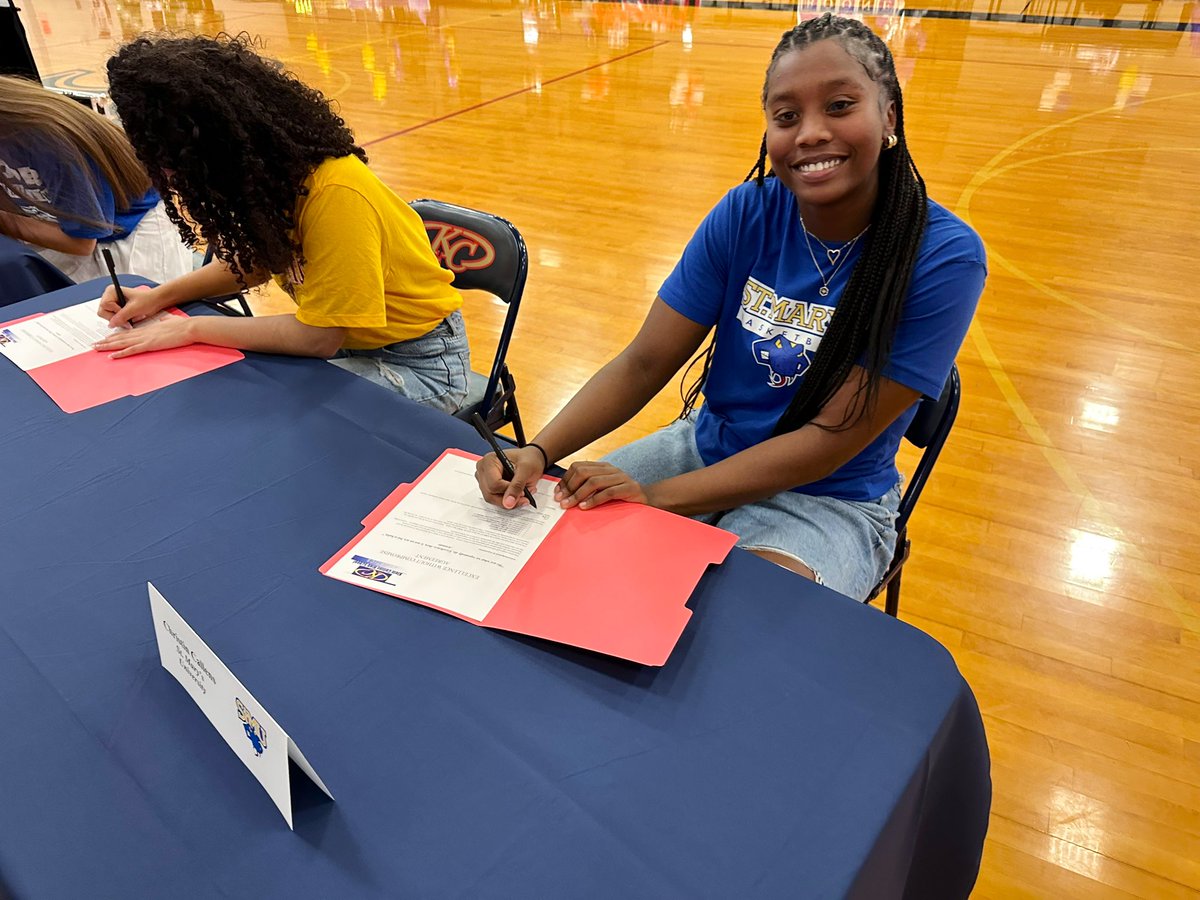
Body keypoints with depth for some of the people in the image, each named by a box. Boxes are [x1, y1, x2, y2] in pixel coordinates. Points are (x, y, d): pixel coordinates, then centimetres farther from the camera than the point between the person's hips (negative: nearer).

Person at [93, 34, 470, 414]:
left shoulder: (334, 193, -30)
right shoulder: (268, 170, -6)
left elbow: (319, 338, -26)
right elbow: (257, 261, 12)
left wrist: (194, 328, -16)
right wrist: (160, 296, -1)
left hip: (418, 362, -7)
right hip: (346, 342, 7)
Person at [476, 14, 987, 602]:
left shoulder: (943, 257, -18)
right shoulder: (747, 214, -8)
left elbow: (832, 441, -20)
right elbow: (645, 362, -8)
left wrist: (659, 495, -25)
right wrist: (538, 452, -24)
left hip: (829, 500, -3)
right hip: (704, 449, 4)